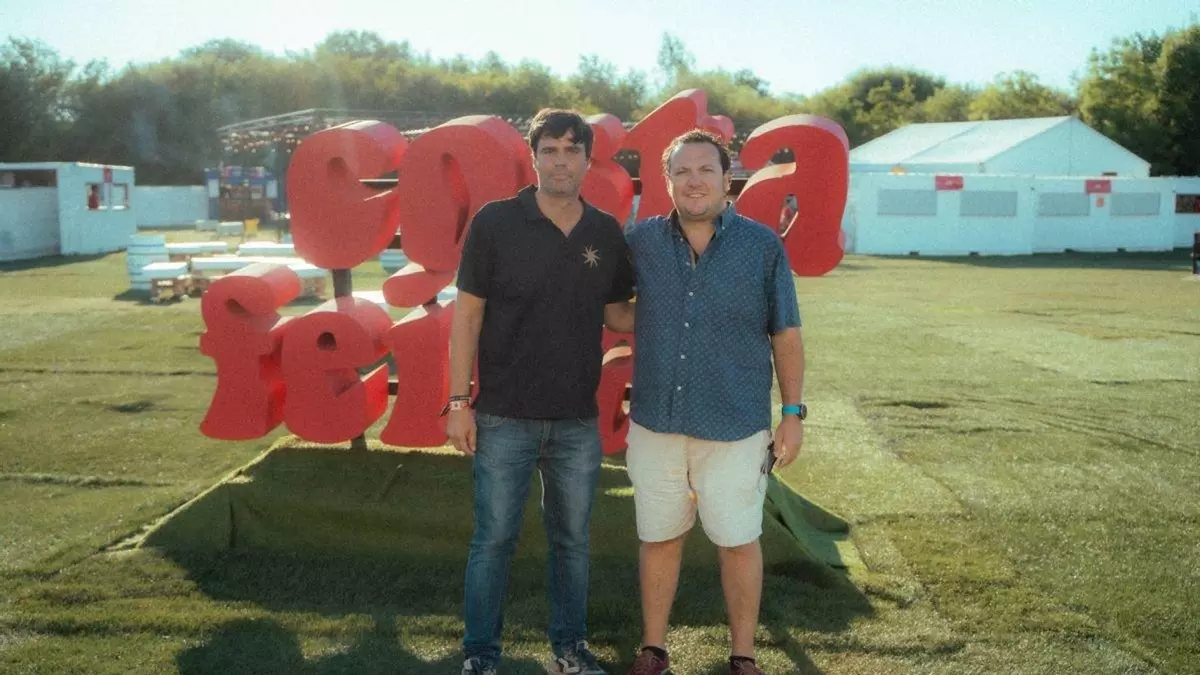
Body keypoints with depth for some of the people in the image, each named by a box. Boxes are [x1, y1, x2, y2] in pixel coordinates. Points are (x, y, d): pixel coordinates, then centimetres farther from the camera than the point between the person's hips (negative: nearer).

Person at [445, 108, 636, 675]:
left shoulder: (607, 233, 3)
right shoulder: (495, 222, -6)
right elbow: (467, 314, -4)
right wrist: (459, 401, -7)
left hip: (579, 420, 3)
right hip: (505, 417, -3)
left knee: (572, 539, 14)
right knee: (494, 538, 6)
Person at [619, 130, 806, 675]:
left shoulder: (763, 246, -5)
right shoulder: (640, 242, 0)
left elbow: (785, 335, 0)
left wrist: (793, 414, -2)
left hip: (735, 426, -2)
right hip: (655, 423, 2)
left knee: (738, 542, 10)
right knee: (659, 539, 14)